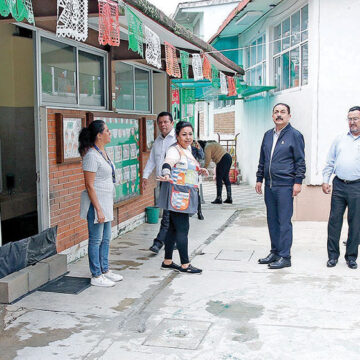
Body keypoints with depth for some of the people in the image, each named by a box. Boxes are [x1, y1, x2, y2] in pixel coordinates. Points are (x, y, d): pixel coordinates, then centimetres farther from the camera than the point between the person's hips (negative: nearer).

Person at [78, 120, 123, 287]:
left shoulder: (102, 152, 10)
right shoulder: (91, 155, -18)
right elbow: (89, 185, -20)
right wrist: (98, 209, -22)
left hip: (106, 201, 9)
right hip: (96, 202, -9)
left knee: (106, 238, 17)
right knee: (96, 240, 1)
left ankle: (105, 271, 29)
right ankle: (96, 276, 11)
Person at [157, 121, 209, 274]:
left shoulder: (187, 149, 15)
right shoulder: (174, 150, -14)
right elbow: (167, 163, -35)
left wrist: (198, 170, 16)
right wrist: (166, 175, -55)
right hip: (176, 196, -10)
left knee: (174, 228, 13)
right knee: (182, 228, -6)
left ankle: (167, 261, 22)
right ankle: (185, 264, 2)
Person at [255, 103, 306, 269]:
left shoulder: (295, 135, -2)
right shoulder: (268, 135, 15)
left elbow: (300, 161, -4)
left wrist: (298, 182, -10)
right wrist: (259, 179, 17)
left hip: (285, 185, -6)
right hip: (269, 185, 6)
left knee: (284, 221, -4)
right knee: (272, 220, 12)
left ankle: (284, 256, 3)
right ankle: (275, 252, 22)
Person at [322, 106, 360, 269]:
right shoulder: (339, 139, 13)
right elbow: (330, 162, 15)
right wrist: (325, 180, 6)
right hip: (338, 185, 2)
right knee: (334, 220, 2)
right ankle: (333, 255, 12)